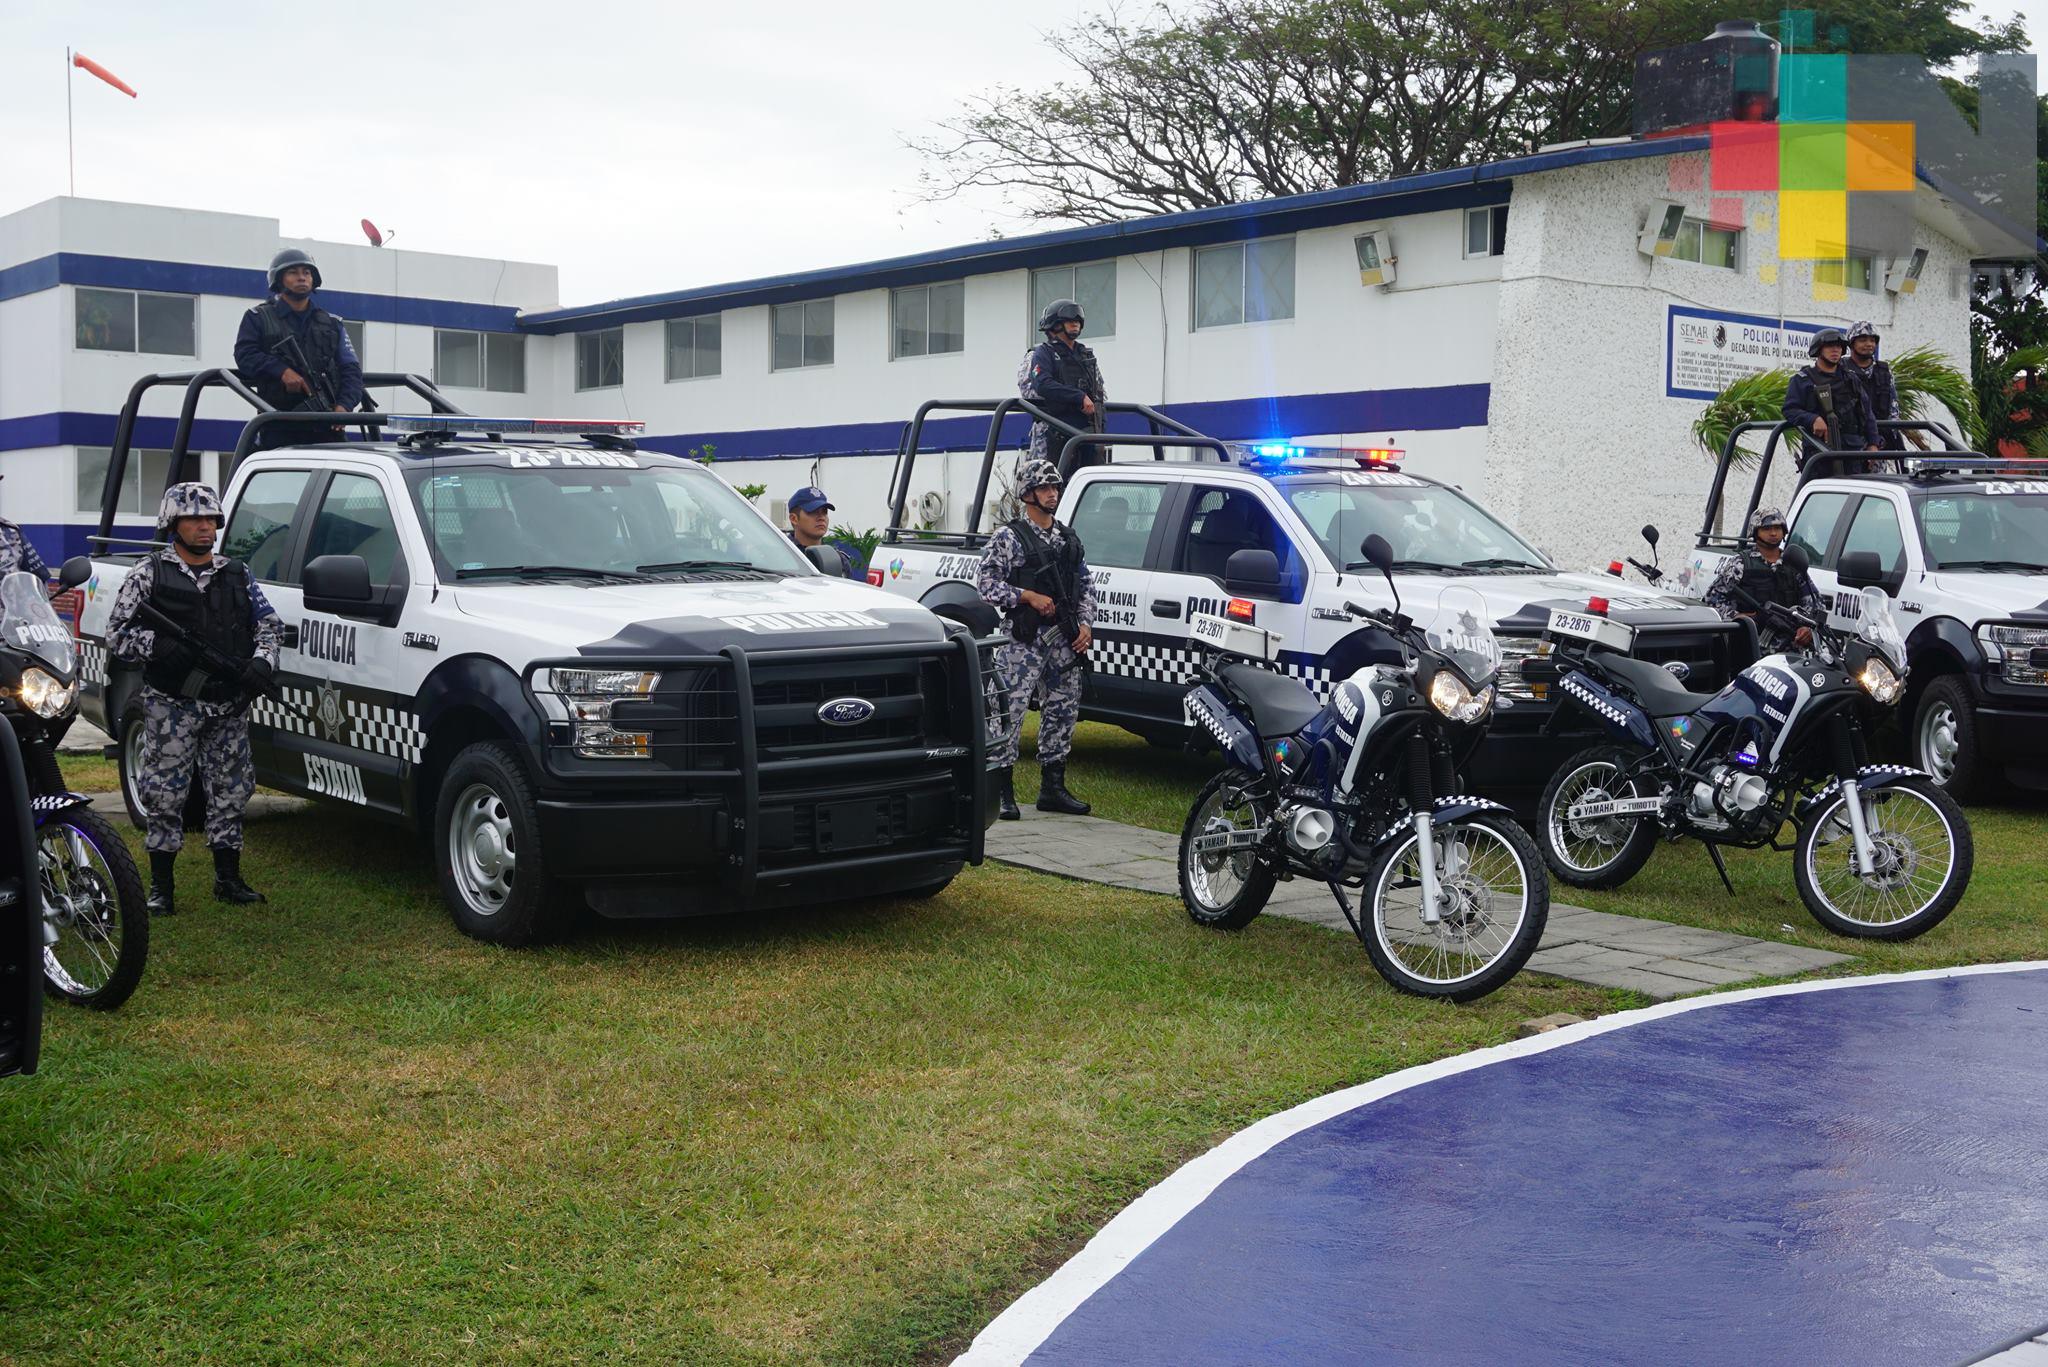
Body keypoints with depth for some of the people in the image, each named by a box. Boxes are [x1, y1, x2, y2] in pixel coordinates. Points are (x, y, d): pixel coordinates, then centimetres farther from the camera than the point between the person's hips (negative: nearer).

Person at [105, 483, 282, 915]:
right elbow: (117, 633, -2)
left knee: (231, 789, 6)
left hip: (229, 704, 4)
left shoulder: (237, 575, 13)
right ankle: (161, 886, 4)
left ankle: (228, 878, 17)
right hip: (172, 704, -3)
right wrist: (158, 645, -20)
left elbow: (270, 626, 13)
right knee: (164, 791, -4)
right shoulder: (150, 574, 2)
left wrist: (261, 662, -7)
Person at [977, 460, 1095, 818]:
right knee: (1011, 709, -10)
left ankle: (1053, 788, 20)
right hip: (1024, 639, -7)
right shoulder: (1008, 537, -2)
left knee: (1063, 709, 10)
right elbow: (986, 582, -8)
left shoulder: (1068, 539, 18)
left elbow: (1086, 584, 20)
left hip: (1064, 637, 7)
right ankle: (1002, 792, -5)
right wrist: (1029, 596, -15)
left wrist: (1086, 624, 6)